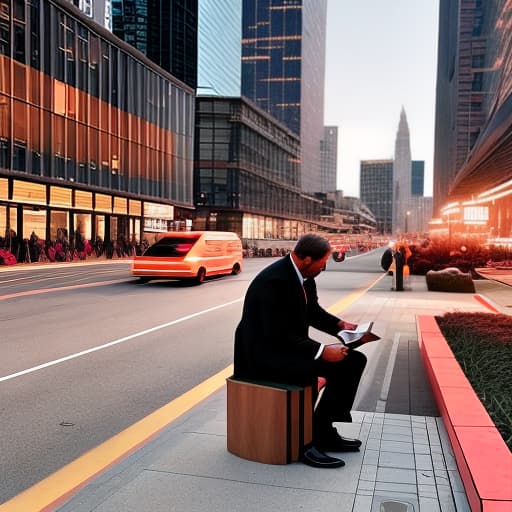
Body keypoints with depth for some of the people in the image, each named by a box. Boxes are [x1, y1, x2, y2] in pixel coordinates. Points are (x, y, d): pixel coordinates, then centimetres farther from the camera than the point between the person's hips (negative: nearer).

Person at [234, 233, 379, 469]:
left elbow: (313, 312, 17)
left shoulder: (303, 275, 2)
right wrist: (322, 351, -29)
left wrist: (341, 325, 1)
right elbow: (278, 336, -28)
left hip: (289, 345, 10)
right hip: (264, 353, -10)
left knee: (354, 360, 2)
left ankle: (324, 431, 7)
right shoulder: (274, 281, -26)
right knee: (333, 366, -29)